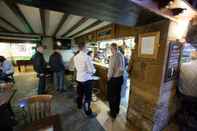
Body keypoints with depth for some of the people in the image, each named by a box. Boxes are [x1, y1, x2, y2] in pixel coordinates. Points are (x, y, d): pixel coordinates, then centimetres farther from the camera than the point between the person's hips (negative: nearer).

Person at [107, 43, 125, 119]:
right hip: (120, 78, 7)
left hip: (114, 79, -7)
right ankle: (117, 110, 41)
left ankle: (113, 113, 28)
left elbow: (111, 69, -19)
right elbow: (122, 67, 4)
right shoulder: (121, 56, 0)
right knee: (118, 95, 21)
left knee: (111, 96, 11)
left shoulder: (113, 57, -22)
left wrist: (108, 78, -4)